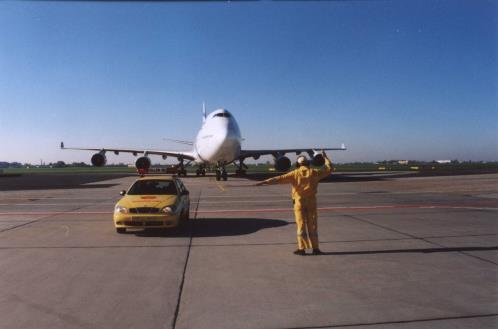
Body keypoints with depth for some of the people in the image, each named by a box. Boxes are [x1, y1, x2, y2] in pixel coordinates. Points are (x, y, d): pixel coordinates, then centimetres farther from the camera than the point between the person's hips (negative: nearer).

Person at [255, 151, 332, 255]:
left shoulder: (295, 173, -5)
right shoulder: (314, 172, 1)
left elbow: (280, 179, -11)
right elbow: (329, 169, 13)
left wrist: (265, 182, -12)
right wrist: (325, 157, 27)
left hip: (299, 201, -2)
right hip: (311, 201, 2)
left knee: (301, 225, 3)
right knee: (312, 225, 8)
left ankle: (302, 248, 4)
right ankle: (315, 248, 12)